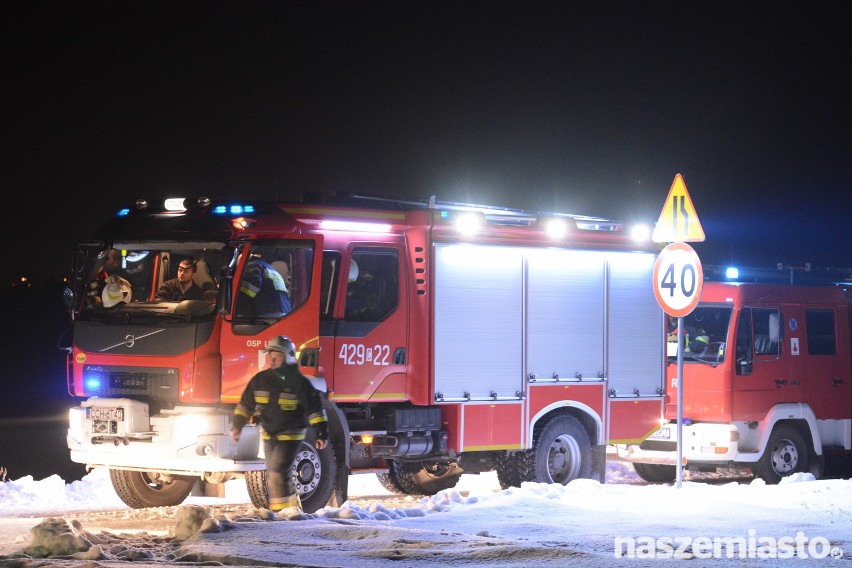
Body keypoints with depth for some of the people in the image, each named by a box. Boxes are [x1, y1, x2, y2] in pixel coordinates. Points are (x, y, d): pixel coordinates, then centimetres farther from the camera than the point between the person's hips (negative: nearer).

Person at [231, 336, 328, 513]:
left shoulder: (298, 381, -9)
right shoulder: (260, 379, 5)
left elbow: (315, 408, -9)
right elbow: (245, 405, 12)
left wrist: (321, 433, -14)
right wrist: (236, 427, 6)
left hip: (290, 435, -6)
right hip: (268, 435, 6)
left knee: (278, 473, -17)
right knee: (274, 476, 11)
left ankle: (282, 511, -12)